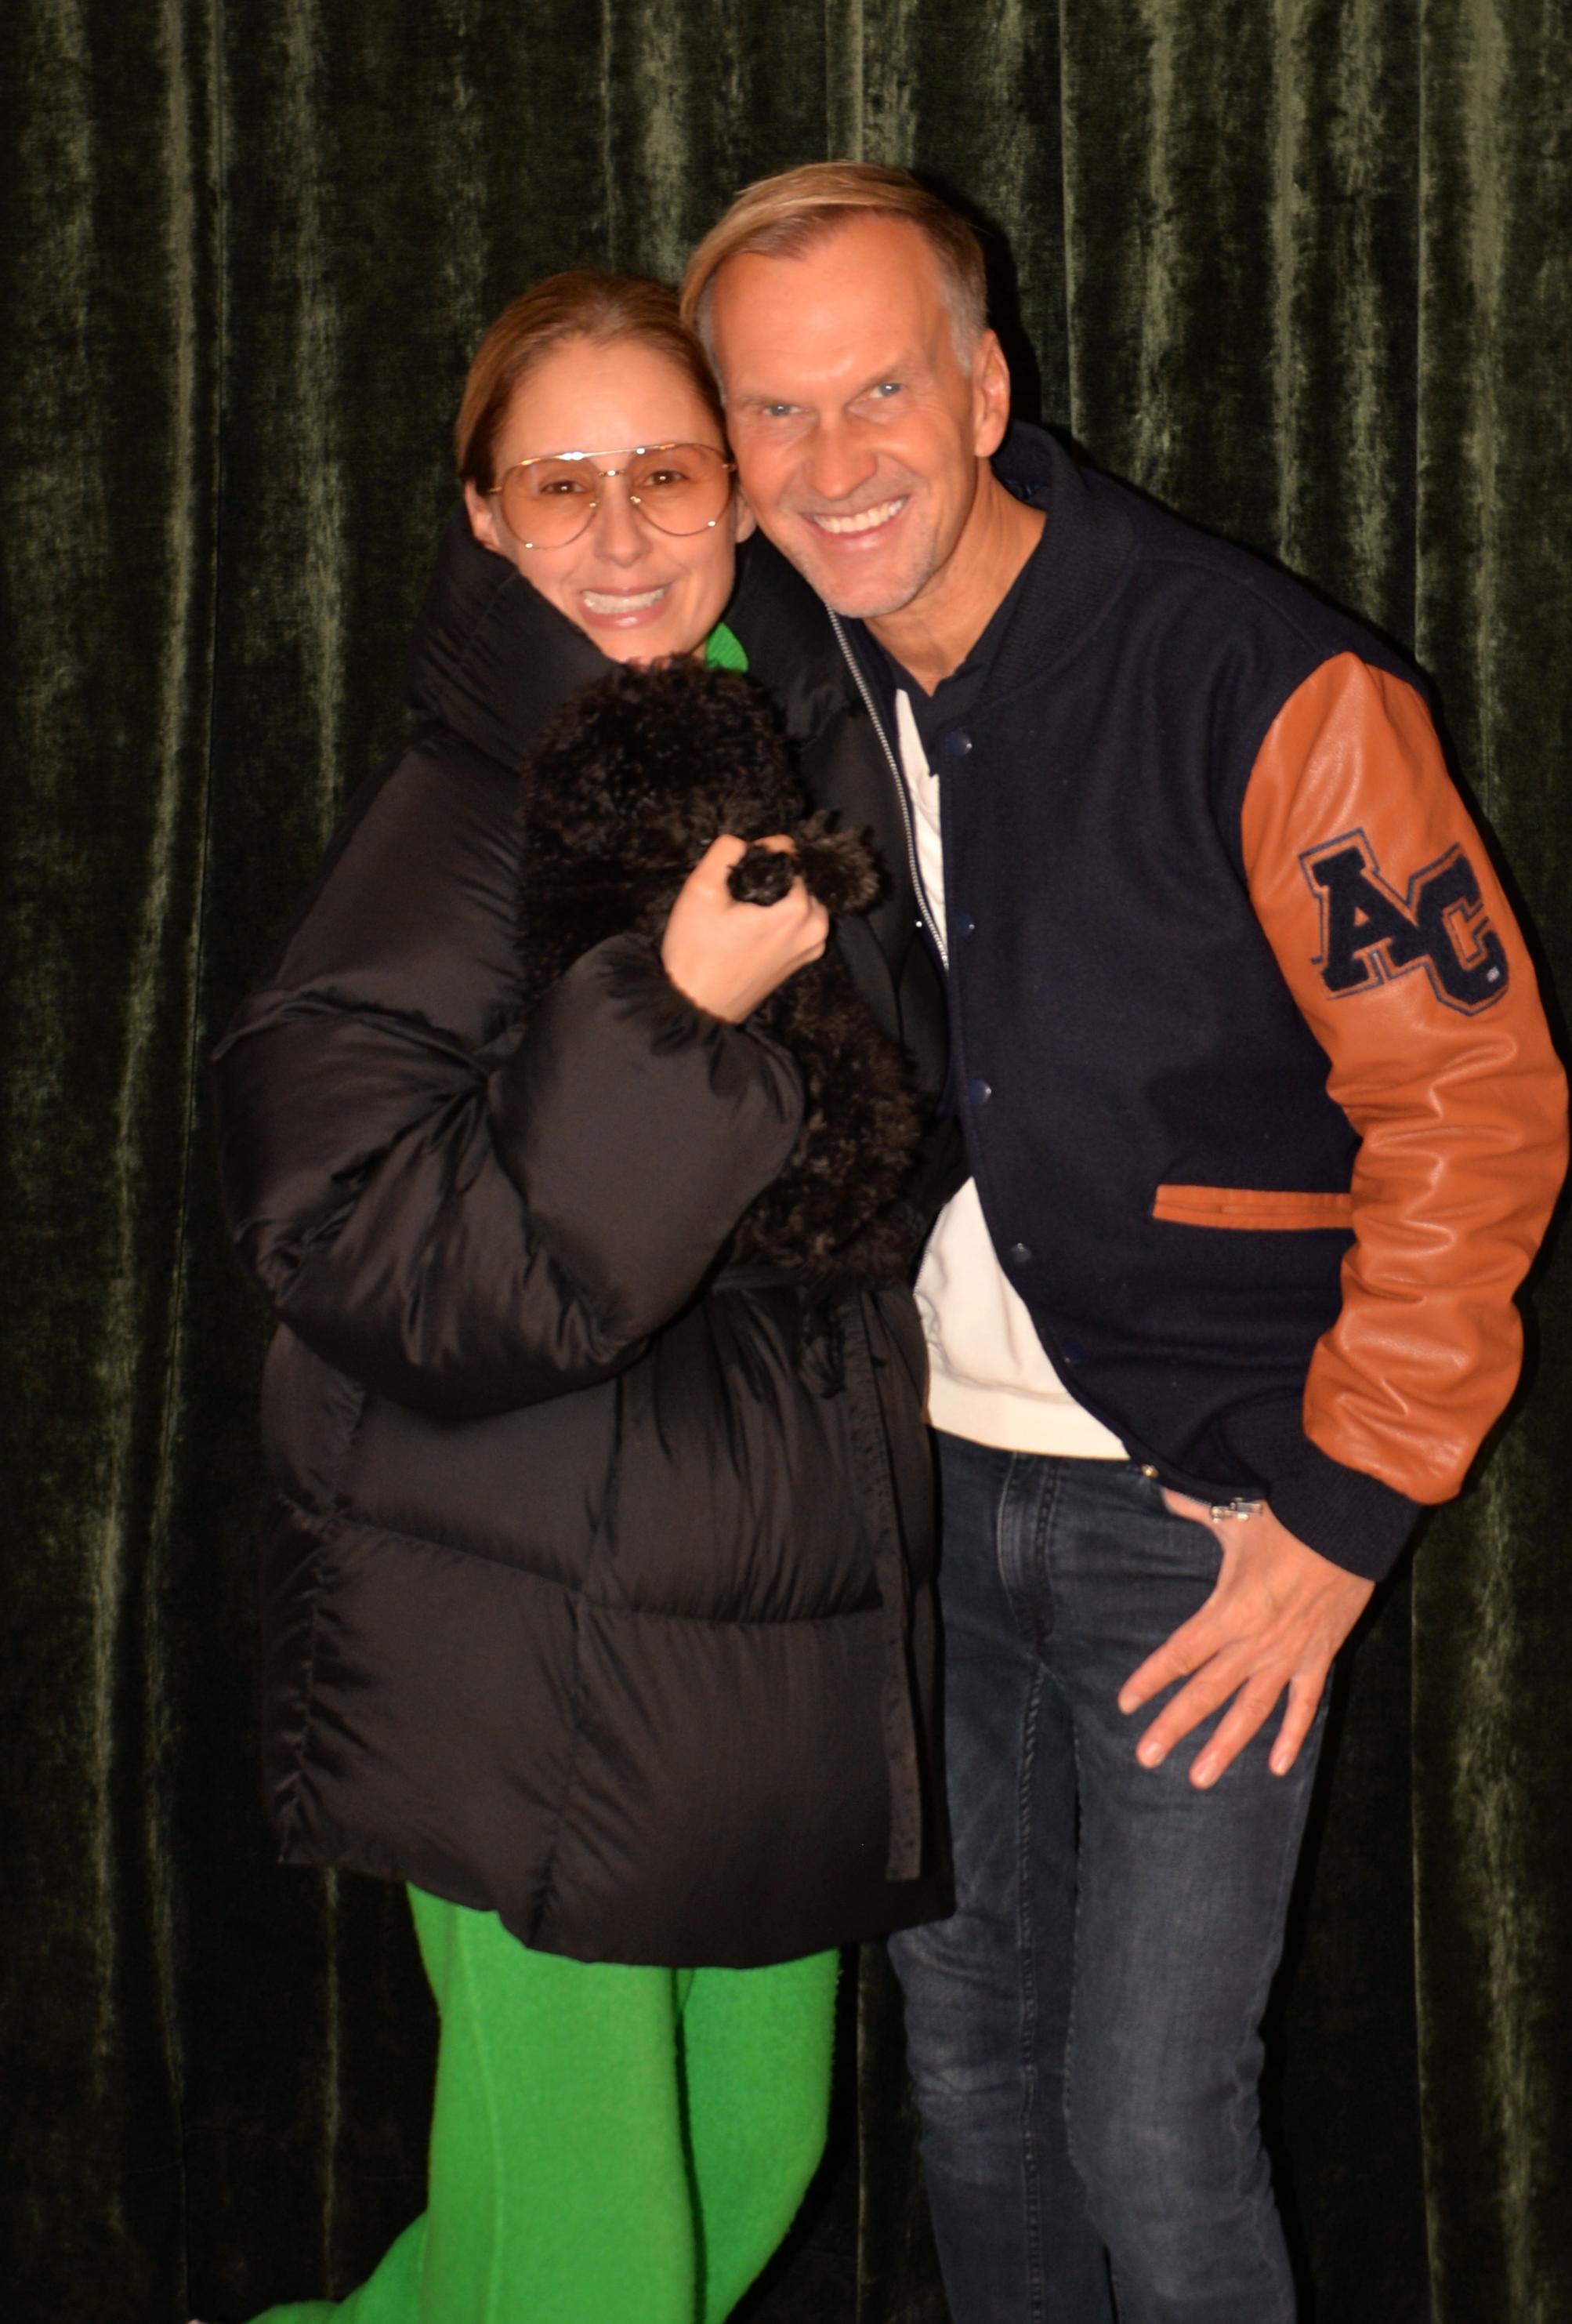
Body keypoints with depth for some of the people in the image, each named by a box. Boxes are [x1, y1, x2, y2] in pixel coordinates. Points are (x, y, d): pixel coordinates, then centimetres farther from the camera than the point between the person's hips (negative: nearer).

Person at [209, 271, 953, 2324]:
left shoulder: (805, 759, 7)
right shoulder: (453, 831, -14)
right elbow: (380, 1276, -25)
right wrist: (682, 999, -30)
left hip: (789, 1639, 7)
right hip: (536, 1663, -7)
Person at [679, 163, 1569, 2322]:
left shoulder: (1268, 684, -18)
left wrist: (1351, 1502, -15)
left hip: (1203, 1508, -6)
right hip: (932, 1485, 6)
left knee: (1150, 2130, -2)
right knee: (964, 2061, 17)